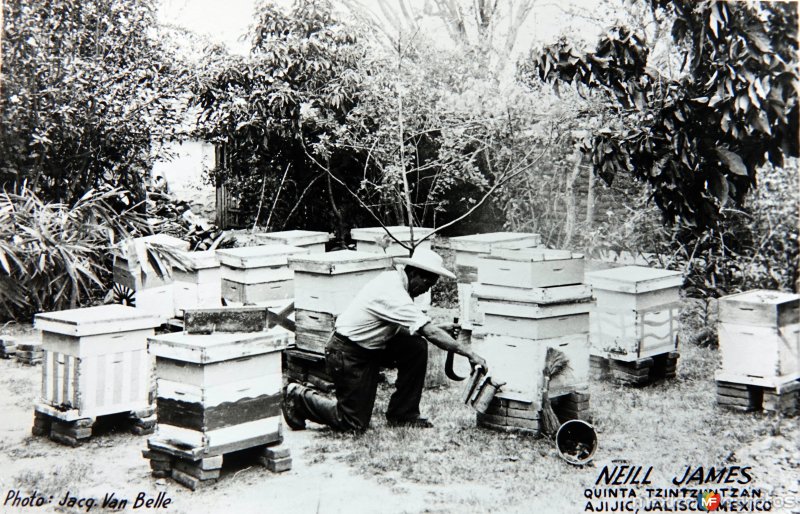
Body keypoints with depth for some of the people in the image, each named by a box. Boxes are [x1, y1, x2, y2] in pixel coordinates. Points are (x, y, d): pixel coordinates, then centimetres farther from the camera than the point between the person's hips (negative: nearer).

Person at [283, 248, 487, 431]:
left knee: (417, 347, -8)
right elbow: (430, 333, -31)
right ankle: (299, 397, 14)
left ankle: (403, 415, 4)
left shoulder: (394, 279, 0)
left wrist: (441, 328, -3)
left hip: (371, 346, 9)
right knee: (355, 423, -4)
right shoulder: (392, 293, -29)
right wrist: (469, 353, -28)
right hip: (346, 353, -9)